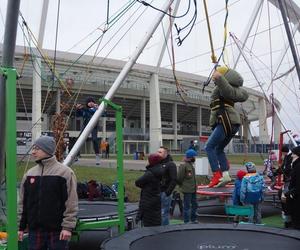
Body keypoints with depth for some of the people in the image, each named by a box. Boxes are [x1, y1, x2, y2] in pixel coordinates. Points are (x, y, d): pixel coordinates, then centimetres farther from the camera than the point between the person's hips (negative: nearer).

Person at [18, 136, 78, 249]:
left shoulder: (64, 172, -7)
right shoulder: (29, 174, 8)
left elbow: (71, 203, -10)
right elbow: (23, 202, 12)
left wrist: (68, 226, -14)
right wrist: (21, 227, 10)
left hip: (57, 229, -5)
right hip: (35, 229, 5)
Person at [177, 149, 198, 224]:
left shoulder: (191, 165, 13)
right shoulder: (184, 165, -17)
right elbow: (179, 178, -17)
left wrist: (195, 186, 15)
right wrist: (182, 185, -5)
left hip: (193, 189, 9)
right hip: (187, 190, -9)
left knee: (194, 204, 17)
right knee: (187, 206, -2)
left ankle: (193, 219, 30)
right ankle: (186, 221, 7)